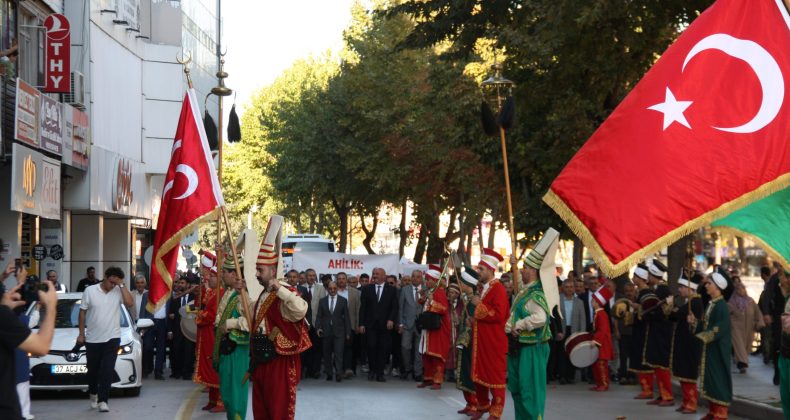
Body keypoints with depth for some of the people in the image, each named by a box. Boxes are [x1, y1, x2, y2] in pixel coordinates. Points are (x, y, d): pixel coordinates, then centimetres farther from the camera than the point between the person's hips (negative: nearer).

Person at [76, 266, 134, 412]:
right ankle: (93, 394, 36)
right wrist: (81, 333, 2)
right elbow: (83, 312, 3)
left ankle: (103, 400, -7)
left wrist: (122, 285, -18)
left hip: (112, 338, -1)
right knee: (93, 370, 13)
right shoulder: (90, 291, -4)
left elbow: (130, 303, -19)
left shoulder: (119, 291, -2)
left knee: (108, 370, -8)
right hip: (92, 339, 1)